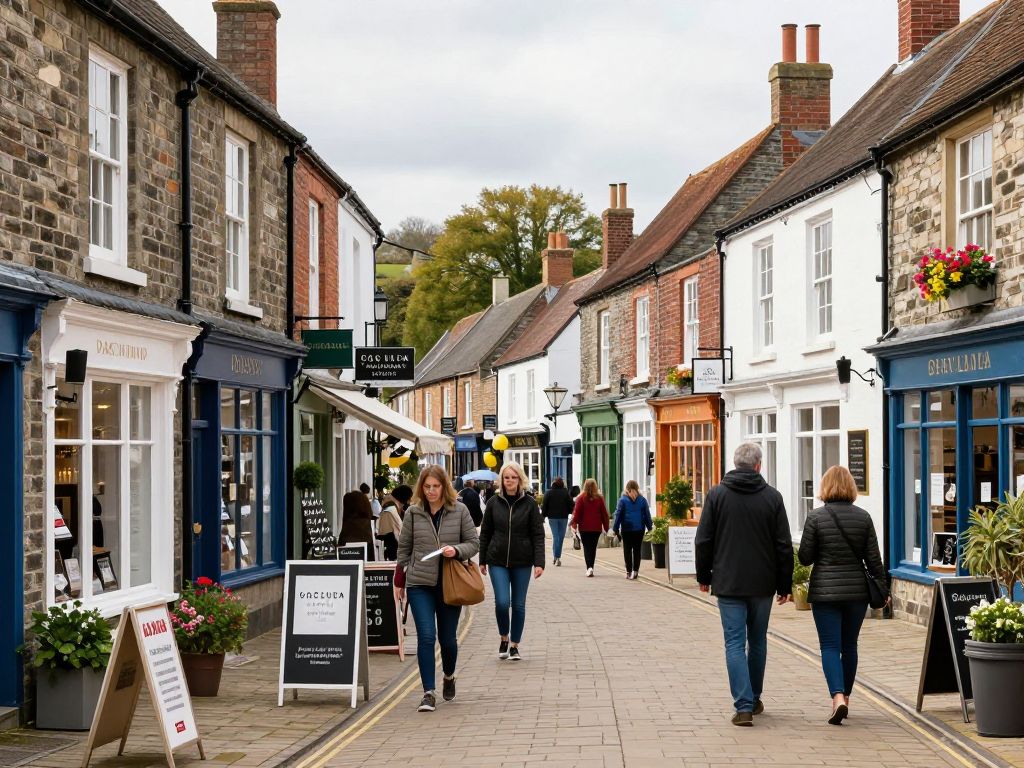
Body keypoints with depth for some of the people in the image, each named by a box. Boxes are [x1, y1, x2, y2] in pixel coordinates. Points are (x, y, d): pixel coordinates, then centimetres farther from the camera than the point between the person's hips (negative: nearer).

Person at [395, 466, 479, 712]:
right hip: (420, 583, 0)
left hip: (450, 583, 1)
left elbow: (474, 543, 4)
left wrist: (457, 550, -16)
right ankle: (428, 693, -7)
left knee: (447, 637, 10)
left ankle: (449, 676, 40)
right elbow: (404, 548, 9)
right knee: (426, 636, -11)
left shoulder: (459, 511, 0)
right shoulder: (413, 512, 2)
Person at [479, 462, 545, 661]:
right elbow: (485, 533, 7)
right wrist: (482, 560, 6)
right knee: (502, 602, -11)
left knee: (518, 605, 6)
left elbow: (538, 535, -4)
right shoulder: (494, 502, 1)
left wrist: (539, 562, -12)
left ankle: (514, 645, 20)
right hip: (498, 561, 0)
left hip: (522, 562, 0)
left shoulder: (529, 503, -3)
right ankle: (504, 638, 14)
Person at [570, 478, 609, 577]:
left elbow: (577, 512, -6)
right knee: (593, 547, 13)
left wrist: (574, 523, 6)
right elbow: (604, 513, 3)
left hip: (584, 527, -2)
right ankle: (591, 568, 17)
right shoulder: (599, 498, 0)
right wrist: (606, 526, 11)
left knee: (587, 548, 0)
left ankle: (589, 567, -18)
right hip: (596, 527, 2)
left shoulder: (581, 498, -6)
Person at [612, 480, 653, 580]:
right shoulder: (642, 500, 3)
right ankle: (636, 571, 4)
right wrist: (649, 527, 12)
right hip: (639, 529, 2)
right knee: (637, 550, 9)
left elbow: (618, 515, -3)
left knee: (627, 550, 4)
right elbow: (647, 515, 6)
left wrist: (615, 529, 1)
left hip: (626, 529, -2)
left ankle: (629, 571, 0)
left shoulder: (622, 500, -4)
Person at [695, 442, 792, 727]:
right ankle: (753, 700, 28)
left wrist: (704, 576, 12)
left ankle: (743, 706, -11)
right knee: (758, 641, 16)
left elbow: (703, 541, 0)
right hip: (762, 583, 1)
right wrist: (785, 585, 5)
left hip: (728, 583, -1)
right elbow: (784, 546, -1)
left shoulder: (716, 495, -2)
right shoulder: (772, 497, -2)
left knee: (735, 643, -1)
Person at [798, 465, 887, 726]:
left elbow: (805, 557, -5)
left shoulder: (816, 517, -8)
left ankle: (838, 697, -20)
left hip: (825, 591, -3)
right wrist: (881, 588, 12)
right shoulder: (863, 517, 0)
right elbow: (873, 558, 2)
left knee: (830, 646, -2)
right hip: (857, 591, 3)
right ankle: (845, 697, 23)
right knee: (849, 646, 15)